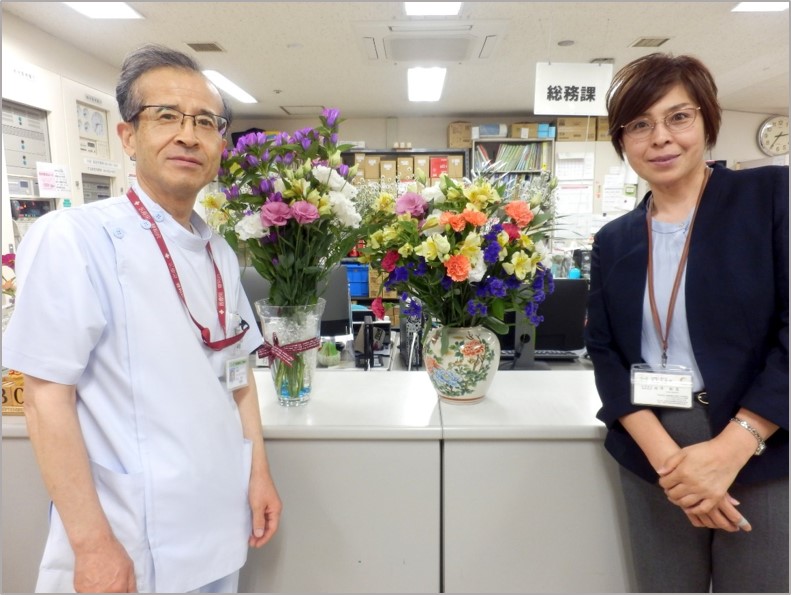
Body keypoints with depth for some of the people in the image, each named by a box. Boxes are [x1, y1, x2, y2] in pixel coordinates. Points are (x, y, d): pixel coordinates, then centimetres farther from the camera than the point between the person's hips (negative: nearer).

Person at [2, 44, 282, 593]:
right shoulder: (73, 239, -16)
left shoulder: (220, 254, 4)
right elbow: (47, 398, -16)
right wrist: (93, 545, -16)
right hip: (130, 545, -6)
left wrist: (258, 472, 5)